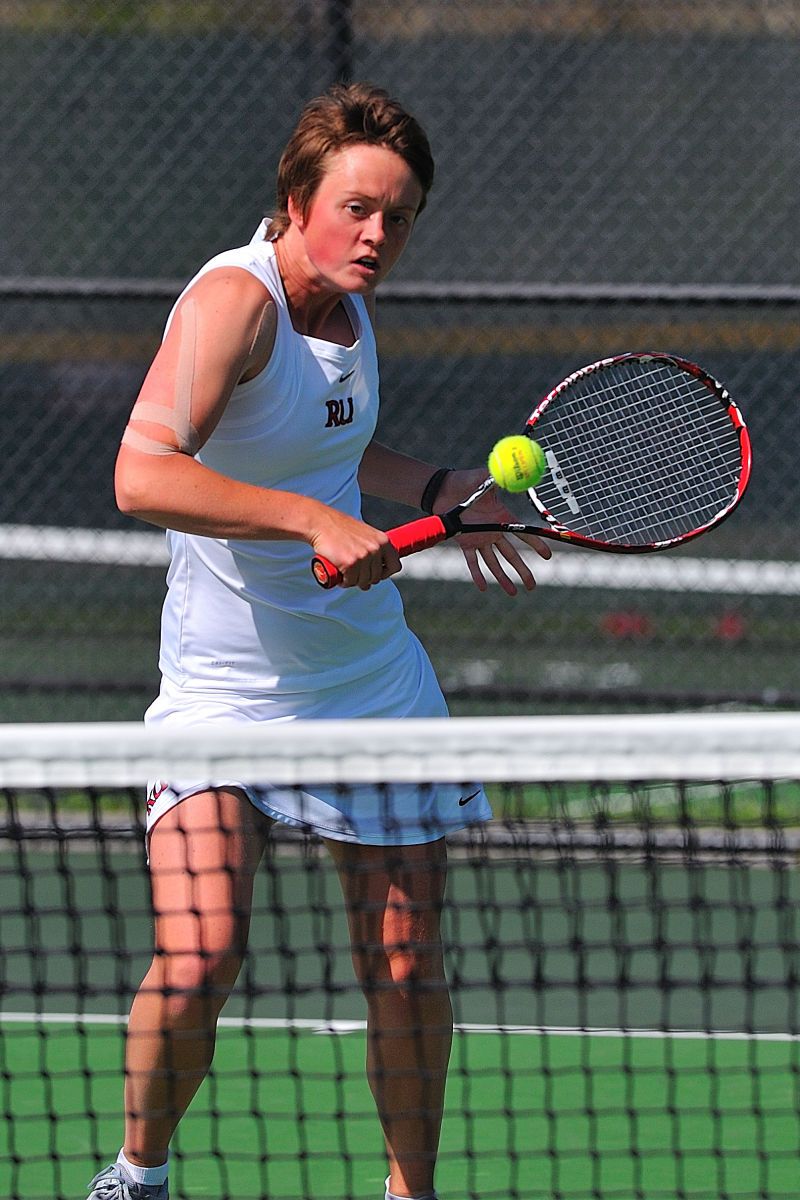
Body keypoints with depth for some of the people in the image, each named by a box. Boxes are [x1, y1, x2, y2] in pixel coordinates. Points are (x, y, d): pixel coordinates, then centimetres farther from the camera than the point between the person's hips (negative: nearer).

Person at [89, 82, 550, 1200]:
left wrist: (438, 490, 13)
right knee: (199, 961, -18)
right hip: (225, 684, -7)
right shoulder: (234, 298, -19)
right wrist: (315, 520, -35)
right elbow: (143, 475, -32)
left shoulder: (355, 305, 5)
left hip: (373, 674, 7)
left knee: (407, 967, 4)